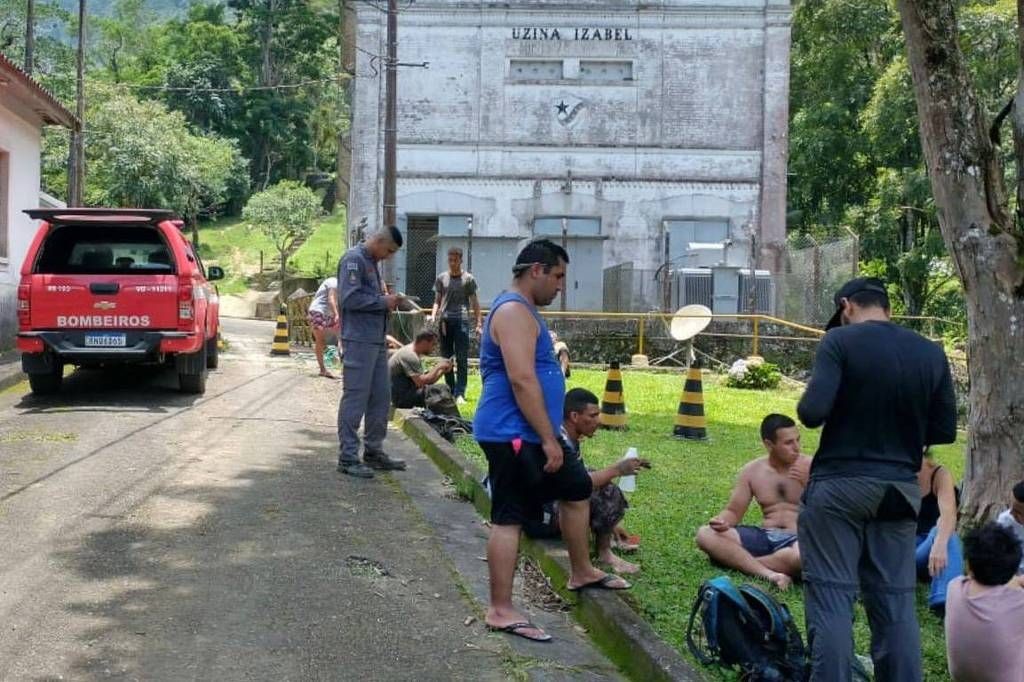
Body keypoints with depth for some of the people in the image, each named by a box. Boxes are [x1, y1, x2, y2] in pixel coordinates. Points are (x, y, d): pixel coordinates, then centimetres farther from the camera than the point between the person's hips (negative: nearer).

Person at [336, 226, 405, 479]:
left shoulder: (371, 261, 18)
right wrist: (382, 301, -13)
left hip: (377, 341, 10)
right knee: (355, 398, -5)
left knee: (381, 397, 13)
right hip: (359, 341, -10)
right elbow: (349, 298, -20)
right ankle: (348, 457, 1)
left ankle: (374, 451, 23)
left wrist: (387, 301, 7)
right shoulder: (354, 259, -11)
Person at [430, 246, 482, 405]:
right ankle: (450, 391, 15)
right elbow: (437, 300, 16)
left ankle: (460, 393, -9)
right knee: (446, 358, 7)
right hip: (444, 320, 3)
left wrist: (478, 324, -3)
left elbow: (474, 303, 5)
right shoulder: (441, 278, 12)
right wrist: (433, 316, -2)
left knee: (462, 359, -7)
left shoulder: (468, 279, 5)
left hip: (461, 320, -3)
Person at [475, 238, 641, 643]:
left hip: (529, 435, 11)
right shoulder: (514, 311, -18)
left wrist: (549, 437, 25)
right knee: (509, 518, -7)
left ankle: (581, 573, 35)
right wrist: (549, 439, -24)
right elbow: (522, 380, -26)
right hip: (512, 435, -11)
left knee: (577, 489, 21)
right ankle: (500, 611, -1)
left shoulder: (522, 309, 17)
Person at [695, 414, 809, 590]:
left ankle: (738, 561, -21)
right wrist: (721, 521, -14)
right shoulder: (752, 471, 8)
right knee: (705, 534, -19)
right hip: (764, 537, 4)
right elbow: (734, 511, 10)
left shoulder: (811, 467, -1)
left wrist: (809, 483, -17)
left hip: (800, 540, -3)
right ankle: (769, 574, -32)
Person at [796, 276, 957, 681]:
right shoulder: (931, 353, 5)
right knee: (896, 600, 10)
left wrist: (804, 407, 4)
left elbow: (813, 412, -18)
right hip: (900, 489, 4)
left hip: (840, 485, -4)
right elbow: (945, 431, 7)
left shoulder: (840, 341, -9)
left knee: (831, 597, -1)